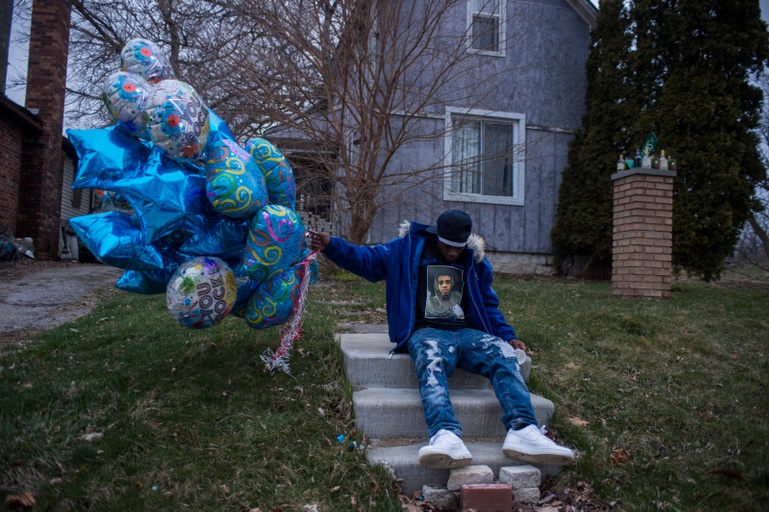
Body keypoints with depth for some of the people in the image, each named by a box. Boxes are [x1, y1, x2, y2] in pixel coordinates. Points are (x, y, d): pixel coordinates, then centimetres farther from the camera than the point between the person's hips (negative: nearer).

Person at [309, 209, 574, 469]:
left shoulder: (476, 261, 20)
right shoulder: (407, 249, 11)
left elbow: (488, 305, 28)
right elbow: (366, 259, 9)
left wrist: (507, 335, 14)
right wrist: (331, 245, -6)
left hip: (467, 332, 4)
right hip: (426, 331, -4)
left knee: (504, 355, -27)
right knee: (432, 363, -39)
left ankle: (522, 431, -41)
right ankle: (446, 437, -60)